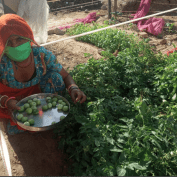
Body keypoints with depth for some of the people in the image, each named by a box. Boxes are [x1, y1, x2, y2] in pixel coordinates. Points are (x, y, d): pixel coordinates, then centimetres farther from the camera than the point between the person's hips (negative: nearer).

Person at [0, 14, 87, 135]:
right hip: (10, 98, -1)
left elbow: (65, 76, -17)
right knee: (15, 129, -22)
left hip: (36, 92, 2)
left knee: (55, 77, -25)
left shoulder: (42, 55, -26)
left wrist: (74, 88, -38)